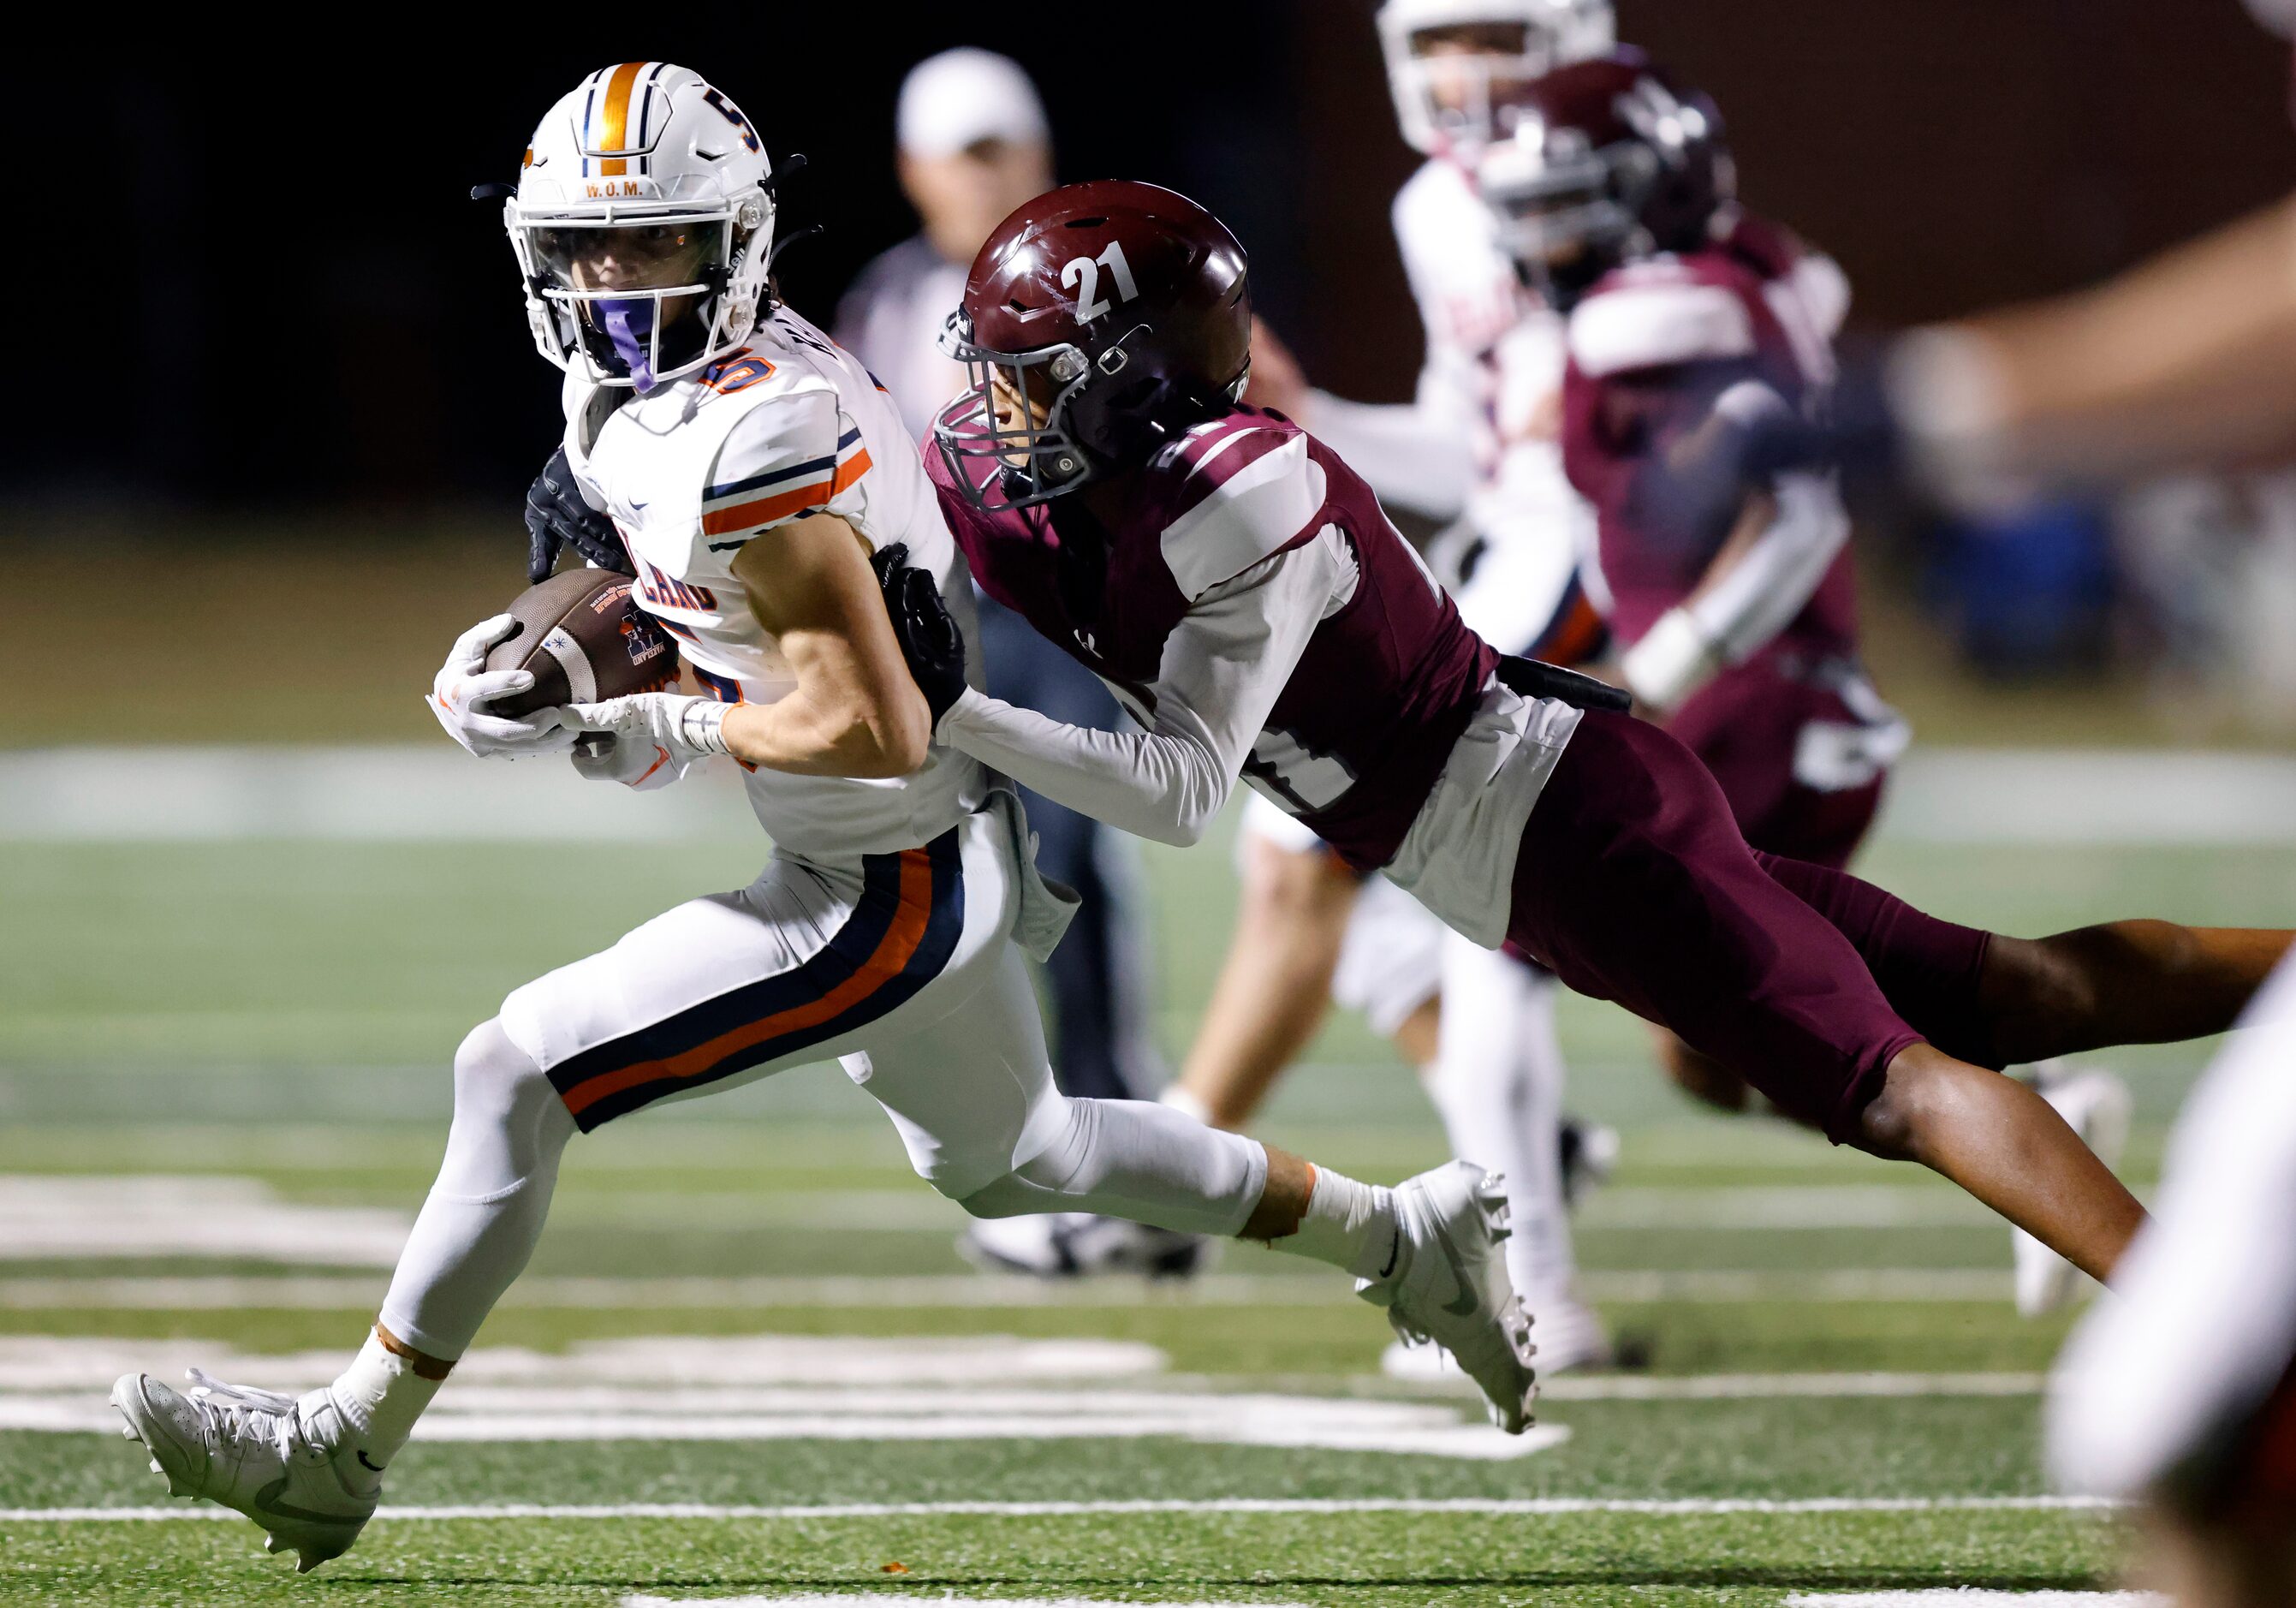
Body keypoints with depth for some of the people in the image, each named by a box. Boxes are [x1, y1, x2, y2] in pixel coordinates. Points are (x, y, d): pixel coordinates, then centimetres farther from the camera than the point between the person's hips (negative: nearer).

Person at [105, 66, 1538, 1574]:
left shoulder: (755, 434, -28)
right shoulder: (631, 399, 1)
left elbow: (871, 729, -29)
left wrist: (649, 733, -21)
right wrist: (536, 658, 1)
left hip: (890, 898, -11)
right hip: (944, 870, 11)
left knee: (520, 1073, -12)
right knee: (1007, 1159, 32)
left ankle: (339, 1449, -4)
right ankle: (1402, 1236, 46)